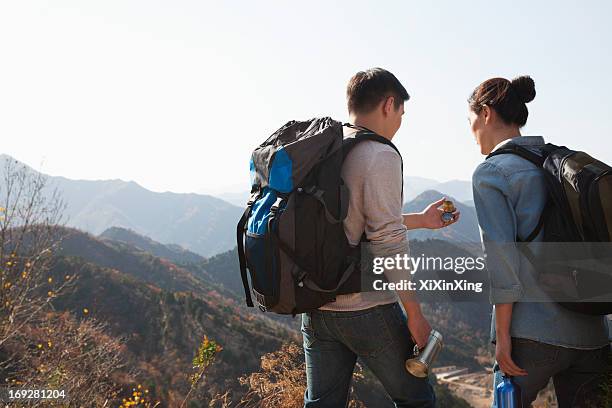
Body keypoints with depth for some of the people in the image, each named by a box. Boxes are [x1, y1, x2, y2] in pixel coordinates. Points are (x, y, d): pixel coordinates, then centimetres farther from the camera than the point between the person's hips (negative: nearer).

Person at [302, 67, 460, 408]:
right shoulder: (381, 156, -14)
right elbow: (388, 244, -19)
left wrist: (421, 220, 29)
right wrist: (415, 314, -11)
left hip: (315, 309, 7)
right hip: (367, 309, -7)